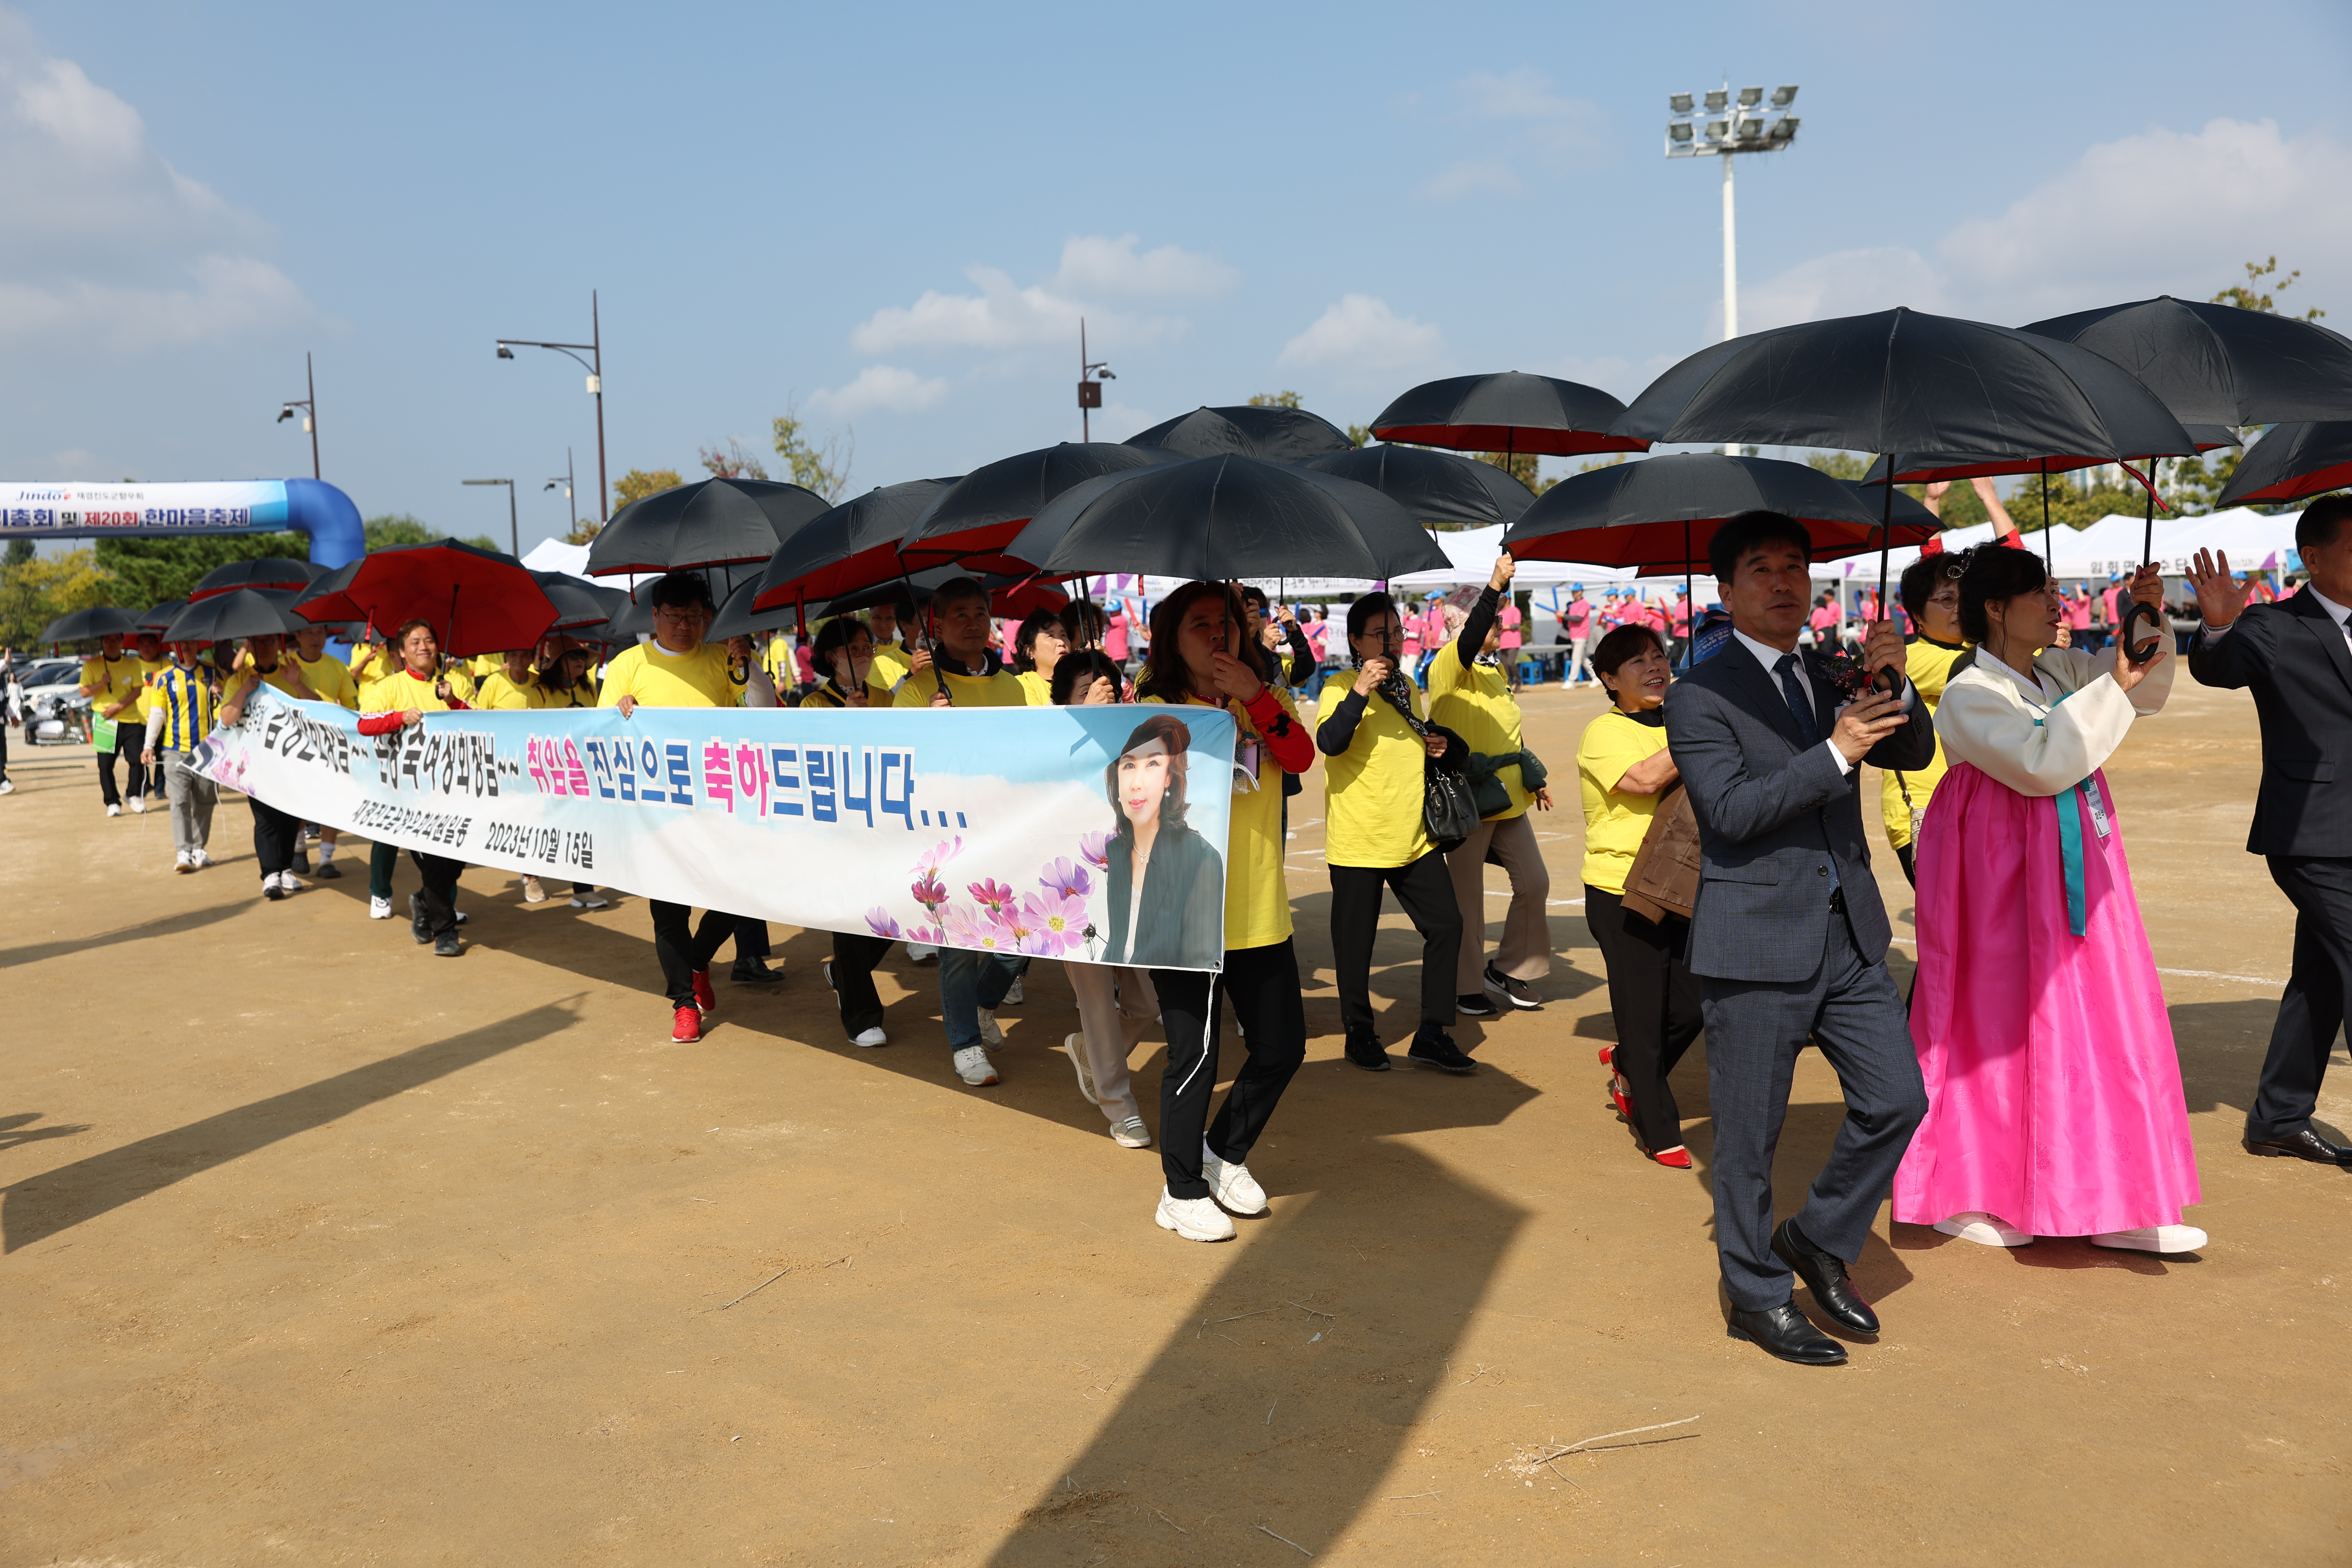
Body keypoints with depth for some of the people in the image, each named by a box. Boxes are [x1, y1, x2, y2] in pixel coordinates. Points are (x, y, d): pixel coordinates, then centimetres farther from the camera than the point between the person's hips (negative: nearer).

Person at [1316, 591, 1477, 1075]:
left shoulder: (1408, 688, 14)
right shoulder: (1341, 689, -8)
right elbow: (1329, 743, -26)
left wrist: (1434, 746, 7)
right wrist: (1360, 691, -33)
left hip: (1414, 836, 6)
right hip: (1358, 841, -6)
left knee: (1447, 925, 4)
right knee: (1356, 940, 4)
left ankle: (1431, 1035, 13)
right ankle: (1359, 1033, 22)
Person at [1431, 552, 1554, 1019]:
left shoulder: (1497, 673, 17)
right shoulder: (1449, 666, -8)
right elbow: (1470, 637, -31)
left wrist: (1534, 781, 25)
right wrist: (1495, 587, -37)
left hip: (1508, 800, 8)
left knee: (1534, 882, 7)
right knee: (1467, 896, 1)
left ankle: (1509, 968, 22)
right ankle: (1467, 987, 12)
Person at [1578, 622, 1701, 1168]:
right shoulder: (1605, 732, -8)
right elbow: (1645, 780, -26)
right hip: (1622, 892, -6)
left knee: (1691, 1007, 6)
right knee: (1644, 1016, 1)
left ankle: (1627, 1066, 36)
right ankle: (1659, 1132, 16)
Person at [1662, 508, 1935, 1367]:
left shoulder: (1827, 682, 14)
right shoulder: (1700, 696, -8)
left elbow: (1913, 754, 8)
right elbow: (1732, 811, -18)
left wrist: (1894, 686, -10)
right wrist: (1833, 754, -23)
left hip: (1850, 934, 6)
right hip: (1757, 942, -6)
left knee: (1897, 1100, 6)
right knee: (1749, 1135, 5)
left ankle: (1818, 1240, 28)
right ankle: (1758, 1296, 23)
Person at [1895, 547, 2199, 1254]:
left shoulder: (2060, 672, 8)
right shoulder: (1970, 696, -15)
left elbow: (2148, 686, 17)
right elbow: (2039, 762, -26)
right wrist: (2112, 688, -21)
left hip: (2076, 876, 8)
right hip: (2008, 884, -8)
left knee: (2100, 1029, 9)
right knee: (1998, 1026, 2)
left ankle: (2112, 1205, 18)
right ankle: (1961, 1196, 17)